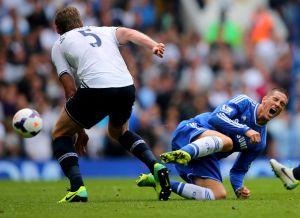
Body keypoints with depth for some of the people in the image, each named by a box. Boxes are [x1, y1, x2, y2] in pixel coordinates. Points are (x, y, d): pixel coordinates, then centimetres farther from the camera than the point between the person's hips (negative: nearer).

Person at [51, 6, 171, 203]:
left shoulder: (59, 45, 21)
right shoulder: (103, 31, 32)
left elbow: (71, 90, 13)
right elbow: (129, 34, 8)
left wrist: (80, 131, 17)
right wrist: (154, 46, -10)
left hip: (95, 89, -4)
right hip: (127, 88, 4)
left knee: (61, 134, 19)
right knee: (119, 131, 35)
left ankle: (78, 188, -1)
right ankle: (156, 166, 11)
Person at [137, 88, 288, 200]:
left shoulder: (260, 142, 16)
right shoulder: (245, 102, 0)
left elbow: (239, 169, 19)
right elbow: (216, 118, -13)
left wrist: (239, 188, -2)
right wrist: (245, 130, -19)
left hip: (205, 155, 6)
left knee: (219, 195, -16)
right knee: (226, 141, -37)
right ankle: (183, 154, -62)